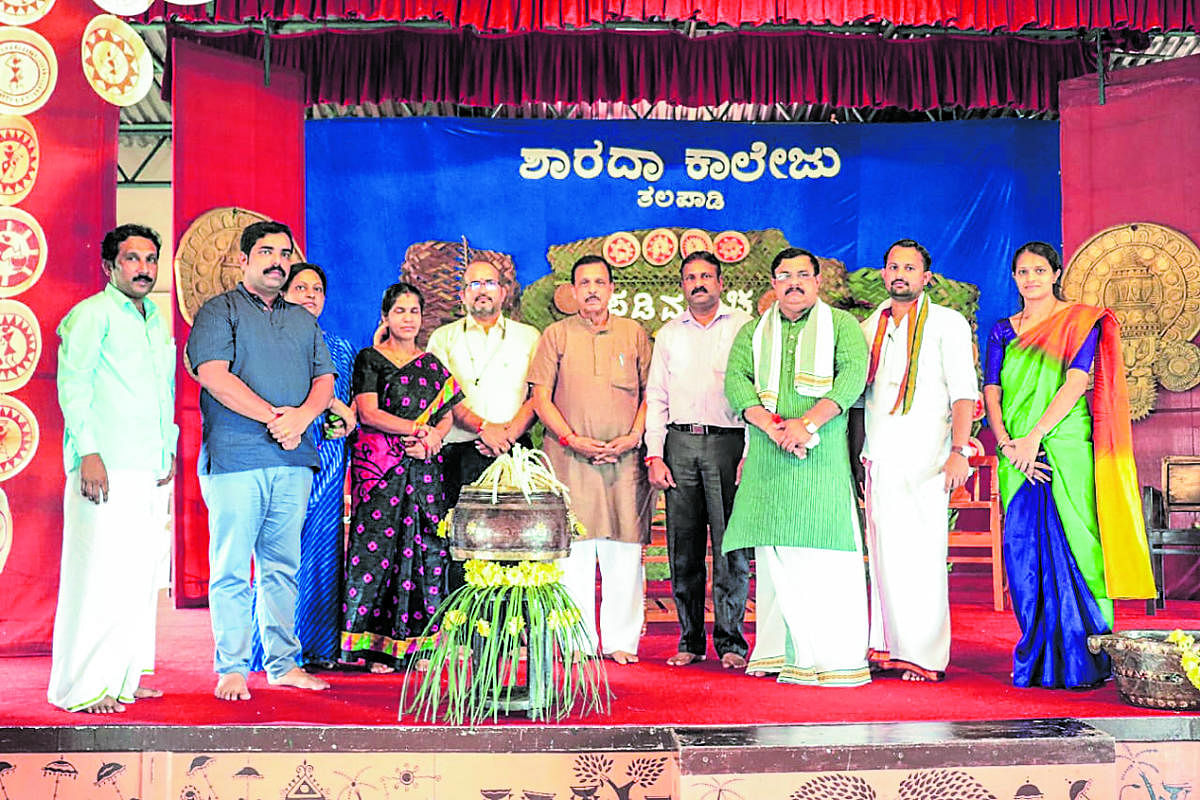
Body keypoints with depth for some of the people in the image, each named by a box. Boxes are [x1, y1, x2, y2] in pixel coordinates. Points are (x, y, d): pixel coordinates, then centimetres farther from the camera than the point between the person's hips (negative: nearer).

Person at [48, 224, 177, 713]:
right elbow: (72, 382, -9)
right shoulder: (93, 313, -1)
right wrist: (88, 452, -17)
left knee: (141, 576, 8)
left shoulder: (159, 322, 21)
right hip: (106, 467, -7)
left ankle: (124, 677, 15)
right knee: (98, 573, -8)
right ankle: (82, 687, -2)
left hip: (151, 471, 7)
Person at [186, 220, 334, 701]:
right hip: (235, 460, -5)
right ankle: (231, 668, 4)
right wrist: (274, 417, -14)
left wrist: (301, 416, -9)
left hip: (294, 461, 5)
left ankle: (283, 663, 14)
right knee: (231, 568, -3)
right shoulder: (219, 312, 4)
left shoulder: (304, 321, 21)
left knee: (283, 567, 8)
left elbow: (324, 380, 13)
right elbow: (214, 375, -10)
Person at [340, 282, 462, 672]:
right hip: (380, 467, -4)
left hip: (424, 468, 4)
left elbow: (447, 416, 13)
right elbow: (368, 413, -5)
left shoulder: (432, 364, 18)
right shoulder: (369, 358, 6)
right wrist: (414, 428, -16)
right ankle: (375, 644, -6)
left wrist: (430, 438, -8)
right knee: (378, 544, -9)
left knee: (424, 547, -2)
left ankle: (415, 640, 3)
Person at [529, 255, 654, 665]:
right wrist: (572, 439, -7)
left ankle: (621, 640, 7)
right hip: (570, 457, -1)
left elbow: (650, 394, 10)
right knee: (574, 549, -2)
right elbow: (541, 397, 5)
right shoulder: (556, 335, 10)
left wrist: (632, 437, -5)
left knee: (625, 550, -1)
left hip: (624, 458, 1)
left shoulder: (635, 334, 12)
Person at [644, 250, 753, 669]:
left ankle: (730, 639, 4)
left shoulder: (743, 327, 7)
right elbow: (656, 397, 14)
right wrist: (654, 456, 3)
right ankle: (690, 639, 13)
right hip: (679, 443, 3)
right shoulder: (668, 334, 17)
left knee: (730, 548, -5)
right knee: (683, 548, 4)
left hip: (728, 442, -3)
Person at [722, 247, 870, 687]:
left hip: (823, 454, -3)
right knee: (774, 554, 3)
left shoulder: (841, 324, 11)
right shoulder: (753, 332, 19)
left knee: (826, 553, -7)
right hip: (768, 457, 3)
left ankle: (835, 655, -4)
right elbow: (736, 379, 4)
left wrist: (808, 423, -17)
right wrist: (771, 426, -12)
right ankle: (779, 650, 8)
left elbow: (854, 373, -5)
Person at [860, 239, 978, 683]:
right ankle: (888, 648, 13)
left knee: (922, 555, -6)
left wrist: (959, 451, -15)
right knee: (884, 553, 5)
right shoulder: (870, 327, 17)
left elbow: (964, 392, -4)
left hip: (925, 458, -5)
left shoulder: (947, 323, 3)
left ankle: (926, 656, -1)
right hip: (879, 458, 5)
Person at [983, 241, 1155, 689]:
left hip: (1066, 450, -4)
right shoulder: (1003, 331, 16)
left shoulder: (1081, 321, 4)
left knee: (1070, 546, -7)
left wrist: (1034, 436, -16)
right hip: (1018, 454, 4)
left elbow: (1076, 382, -8)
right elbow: (991, 393, 6)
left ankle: (1081, 660, 0)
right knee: (1024, 552, 2)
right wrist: (1007, 444, -10)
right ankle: (1037, 658, 11)